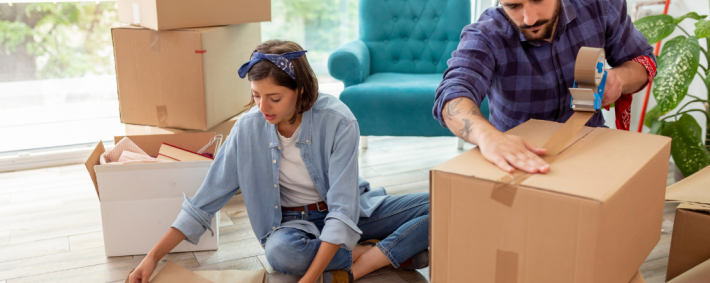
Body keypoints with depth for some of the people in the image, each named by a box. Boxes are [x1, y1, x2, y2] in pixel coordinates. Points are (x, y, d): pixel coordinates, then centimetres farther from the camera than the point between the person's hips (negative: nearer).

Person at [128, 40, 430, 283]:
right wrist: (153, 257, -12)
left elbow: (342, 211, -28)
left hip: (353, 212, -1)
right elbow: (203, 203, -7)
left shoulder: (337, 121, -24)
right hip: (295, 221, 2)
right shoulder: (248, 129, -14)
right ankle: (397, 252, -15)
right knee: (280, 251, -37)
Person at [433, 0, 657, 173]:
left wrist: (620, 77, -17)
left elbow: (642, 59, 8)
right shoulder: (484, 37, -20)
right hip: (517, 159, -1)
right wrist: (487, 135, -61)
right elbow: (452, 95, -39)